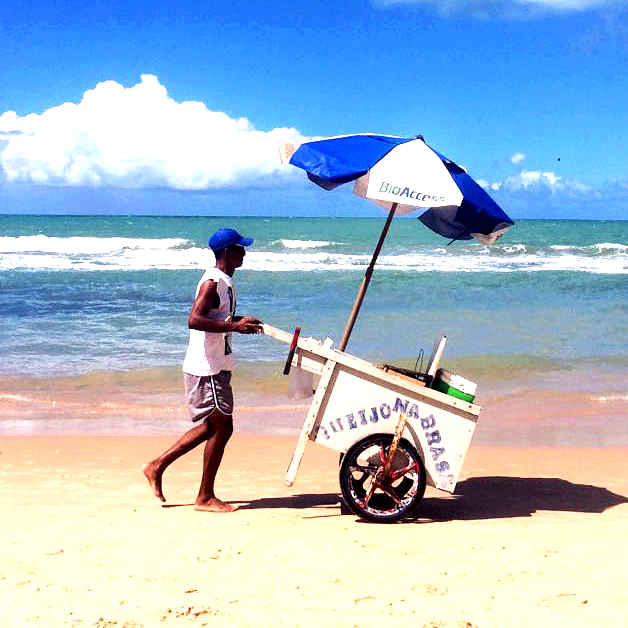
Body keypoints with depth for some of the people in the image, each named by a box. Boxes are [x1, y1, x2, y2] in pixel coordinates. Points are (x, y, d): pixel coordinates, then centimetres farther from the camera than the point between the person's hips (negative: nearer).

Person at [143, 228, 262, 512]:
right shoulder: (213, 282, -16)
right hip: (207, 368, -10)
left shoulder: (224, 281, 15)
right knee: (221, 427, -3)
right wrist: (234, 326, -28)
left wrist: (241, 322, 14)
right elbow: (194, 319, -28)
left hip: (216, 366, 10)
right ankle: (205, 497, 7)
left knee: (211, 427, 17)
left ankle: (157, 466, 22)